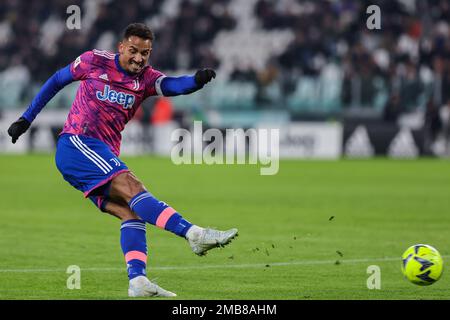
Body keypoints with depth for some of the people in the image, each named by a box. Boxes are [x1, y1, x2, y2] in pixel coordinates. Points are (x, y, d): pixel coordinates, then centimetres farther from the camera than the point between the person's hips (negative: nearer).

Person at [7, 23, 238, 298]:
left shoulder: (146, 78, 8)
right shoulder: (95, 61, -1)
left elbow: (172, 85, -13)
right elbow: (57, 81, 12)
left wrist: (196, 81, -36)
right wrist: (27, 118, 14)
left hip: (104, 157, 7)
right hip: (77, 143, -7)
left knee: (132, 212, -12)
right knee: (132, 187, -25)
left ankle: (138, 281, -23)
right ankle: (194, 234, -39)